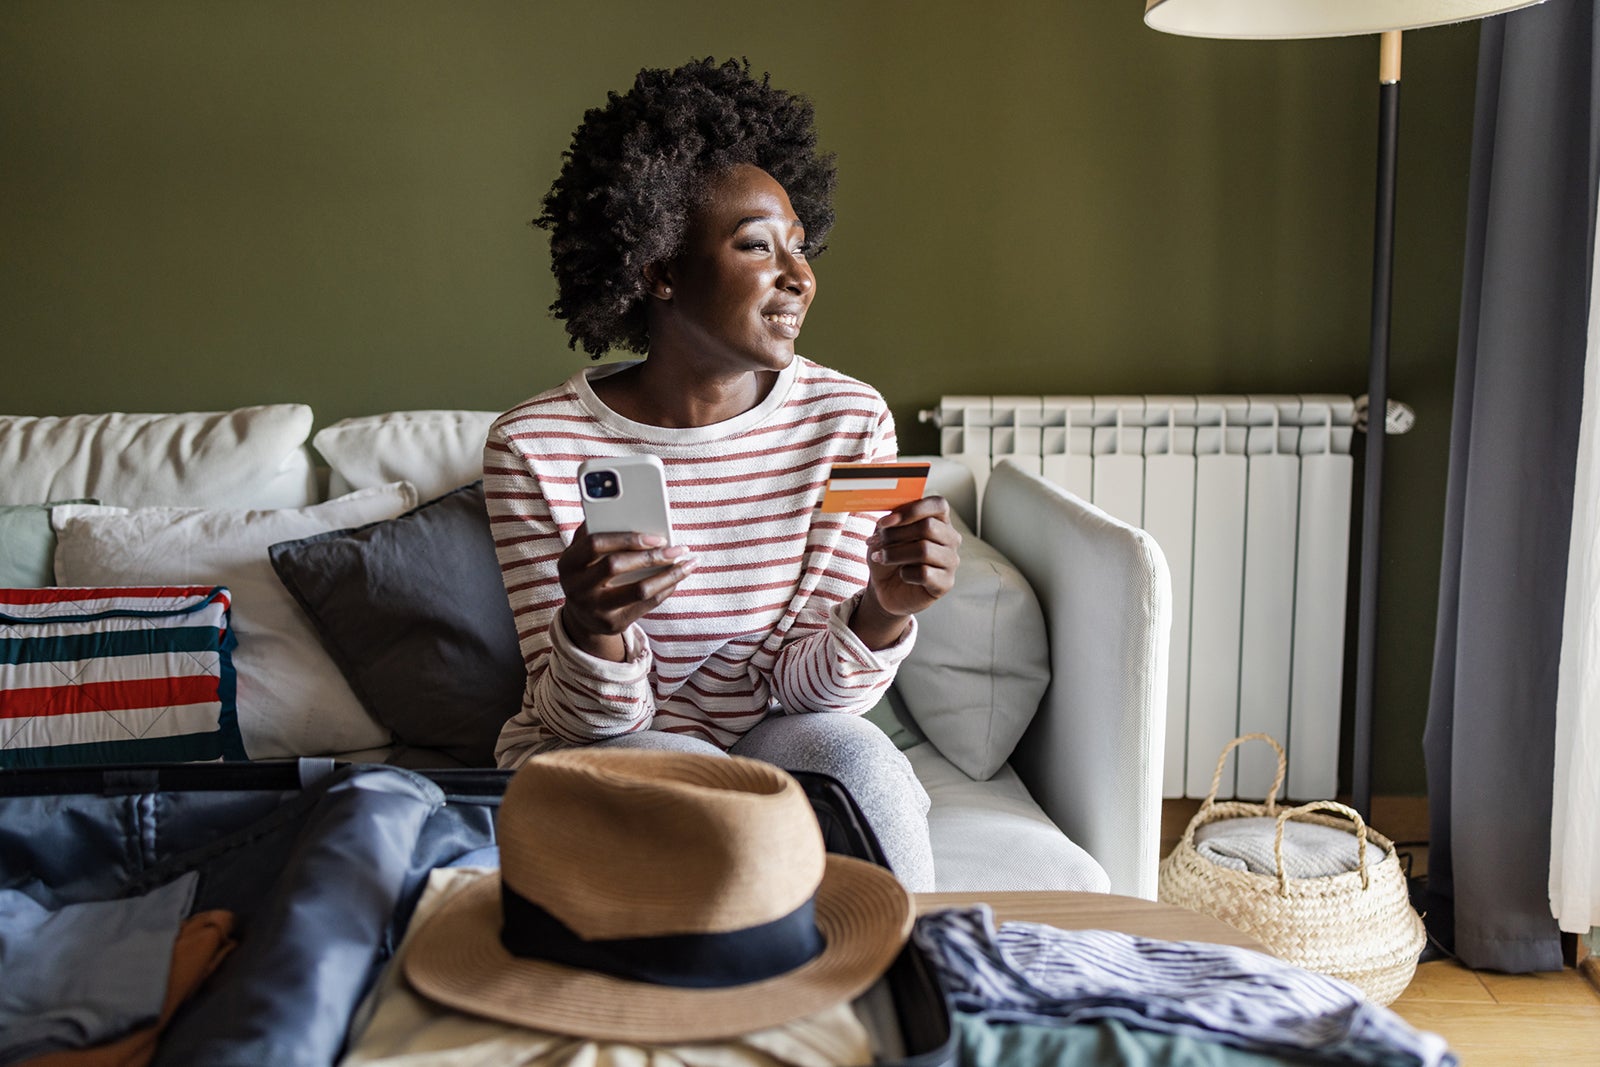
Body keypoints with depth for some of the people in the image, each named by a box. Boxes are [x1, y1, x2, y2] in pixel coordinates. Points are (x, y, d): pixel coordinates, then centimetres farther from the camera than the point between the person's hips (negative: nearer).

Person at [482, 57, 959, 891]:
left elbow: (805, 686, -7)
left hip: (770, 743, 2)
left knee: (851, 754, -29)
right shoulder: (536, 446, -14)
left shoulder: (849, 421, -8)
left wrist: (883, 612, -28)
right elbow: (584, 714, -12)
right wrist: (591, 629, -34)